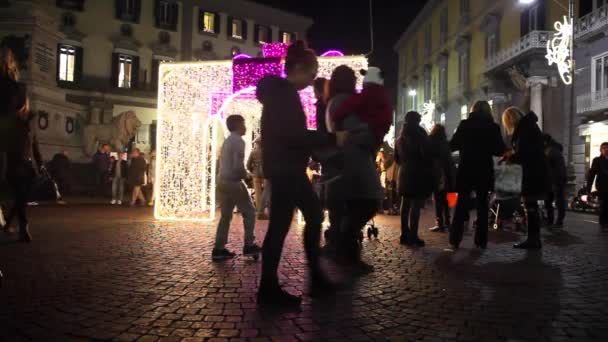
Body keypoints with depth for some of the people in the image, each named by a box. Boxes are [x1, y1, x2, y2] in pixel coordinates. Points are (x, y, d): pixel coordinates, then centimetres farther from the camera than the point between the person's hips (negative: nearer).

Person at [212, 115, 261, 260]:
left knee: (226, 215, 12)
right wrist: (246, 175, -5)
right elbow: (238, 165, -22)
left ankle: (219, 249, 11)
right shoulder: (238, 141, -13)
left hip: (222, 181, 9)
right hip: (233, 182, -9)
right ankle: (249, 246, 7)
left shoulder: (227, 140, 16)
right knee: (249, 212, 4)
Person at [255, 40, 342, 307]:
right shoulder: (284, 93, -14)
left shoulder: (282, 92, 18)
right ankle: (268, 289, 5)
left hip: (289, 168, 11)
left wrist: (325, 140, 17)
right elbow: (294, 135, -23)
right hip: (284, 169, -11)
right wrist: (332, 138, -17)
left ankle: (316, 278, 22)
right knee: (279, 226, -5)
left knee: (314, 214, 14)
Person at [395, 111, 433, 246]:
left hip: (405, 174, 7)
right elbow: (426, 154, -12)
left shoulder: (401, 136, 13)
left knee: (405, 204, 9)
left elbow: (397, 157, 19)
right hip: (418, 174, -7)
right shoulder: (419, 133, -7)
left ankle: (404, 235, 12)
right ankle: (413, 236, -12)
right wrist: (429, 169, 0)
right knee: (416, 205, -9)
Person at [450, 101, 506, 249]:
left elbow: (452, 145, 0)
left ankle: (455, 239, 1)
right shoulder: (493, 127, -2)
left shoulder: (464, 125, -2)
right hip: (484, 172, 0)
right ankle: (481, 241, 8)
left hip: (466, 170, 0)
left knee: (461, 205, 5)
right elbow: (500, 151, -1)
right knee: (482, 205, 9)